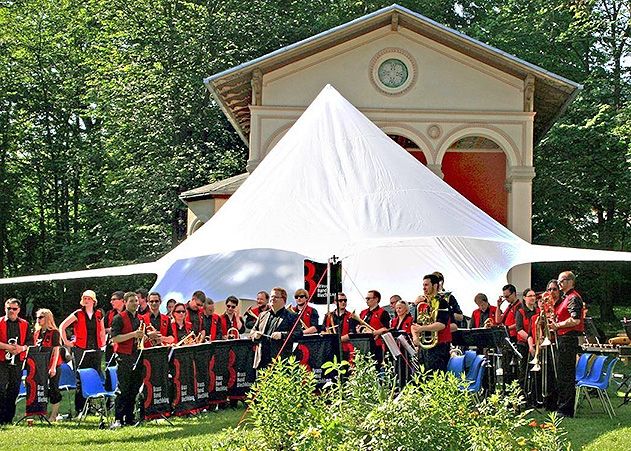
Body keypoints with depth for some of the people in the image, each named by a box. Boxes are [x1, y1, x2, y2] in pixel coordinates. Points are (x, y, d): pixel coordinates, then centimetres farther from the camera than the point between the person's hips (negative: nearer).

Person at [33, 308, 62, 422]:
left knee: (53, 389, -1)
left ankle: (53, 415, 4)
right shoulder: (37, 333, 12)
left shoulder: (54, 333, -8)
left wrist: (53, 367, -17)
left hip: (52, 366, -7)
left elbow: (56, 350, -12)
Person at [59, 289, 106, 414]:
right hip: (81, 350, -4)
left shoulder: (98, 314, 10)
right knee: (81, 380, -4)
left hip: (96, 350, 4)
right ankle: (79, 408, 0)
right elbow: (62, 326, 0)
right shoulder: (78, 314, -1)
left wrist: (103, 342, 16)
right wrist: (66, 342, -2)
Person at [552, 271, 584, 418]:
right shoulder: (566, 298, 19)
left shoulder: (573, 298, -13)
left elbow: (575, 320, -24)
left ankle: (566, 410, -7)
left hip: (569, 338, -11)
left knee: (566, 374, -9)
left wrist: (558, 325, -16)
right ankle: (562, 406, 23)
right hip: (563, 338, 11)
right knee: (562, 374, 15)